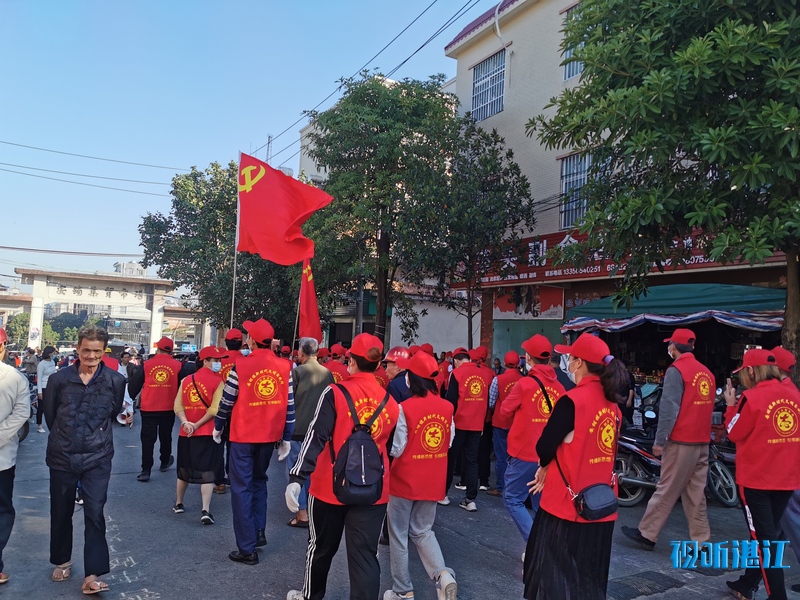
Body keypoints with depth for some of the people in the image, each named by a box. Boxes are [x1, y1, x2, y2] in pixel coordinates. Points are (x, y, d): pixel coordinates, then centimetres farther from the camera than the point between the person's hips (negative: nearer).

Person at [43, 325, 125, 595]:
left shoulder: (116, 381, -6)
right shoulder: (59, 379, -5)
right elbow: (50, 415, 9)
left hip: (97, 459, -2)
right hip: (62, 458, 2)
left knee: (95, 514, -5)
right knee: (60, 513, 16)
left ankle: (93, 575, 1)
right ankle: (62, 560, 38)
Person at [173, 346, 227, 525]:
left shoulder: (186, 379, 8)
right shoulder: (217, 381, -9)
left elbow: (178, 405, 0)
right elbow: (215, 409, -18)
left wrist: (185, 423, -8)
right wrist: (197, 425, -11)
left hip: (186, 433, 5)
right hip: (207, 433, -5)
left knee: (184, 469, 20)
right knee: (207, 472, -2)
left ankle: (178, 504, 35)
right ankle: (205, 511, -8)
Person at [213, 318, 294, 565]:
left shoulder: (240, 366, -13)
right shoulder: (285, 367, -3)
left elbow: (226, 402, -6)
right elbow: (289, 406, 0)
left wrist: (218, 427, 12)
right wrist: (286, 438, 9)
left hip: (243, 435, -4)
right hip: (269, 436, 4)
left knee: (242, 488, 5)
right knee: (259, 481, 25)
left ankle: (247, 549, 8)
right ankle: (259, 532, 26)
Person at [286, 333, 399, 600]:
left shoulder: (335, 393, -11)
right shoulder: (391, 402, 2)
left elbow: (316, 437, -19)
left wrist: (297, 477, -22)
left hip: (331, 486, -2)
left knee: (321, 547, 20)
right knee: (365, 555, 7)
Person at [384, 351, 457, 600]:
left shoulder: (406, 407, -19)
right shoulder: (447, 407, -4)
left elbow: (395, 449, -15)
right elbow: (449, 443, 5)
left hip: (405, 480, -4)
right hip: (433, 482, 5)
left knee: (398, 535, 13)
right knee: (423, 532, 20)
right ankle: (443, 575, 1)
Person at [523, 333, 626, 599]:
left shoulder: (572, 400, -18)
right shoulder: (611, 402, 6)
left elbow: (544, 448, -16)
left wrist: (545, 465, 6)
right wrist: (552, 470, 12)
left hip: (567, 500, -7)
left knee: (555, 573, 6)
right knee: (590, 576, 19)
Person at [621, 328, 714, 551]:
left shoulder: (676, 370, -11)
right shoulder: (706, 372, 10)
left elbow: (669, 408, -15)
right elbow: (705, 407, 12)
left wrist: (659, 441, -11)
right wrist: (702, 434, 16)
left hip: (681, 441, -7)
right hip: (702, 442, 7)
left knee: (667, 490, 0)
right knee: (695, 493, 11)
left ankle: (646, 533, 10)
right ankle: (702, 542, 13)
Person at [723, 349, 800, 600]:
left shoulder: (752, 397, -16)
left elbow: (734, 433, -7)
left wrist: (731, 405, 4)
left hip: (756, 479, -7)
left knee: (764, 539, 2)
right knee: (768, 534, 18)